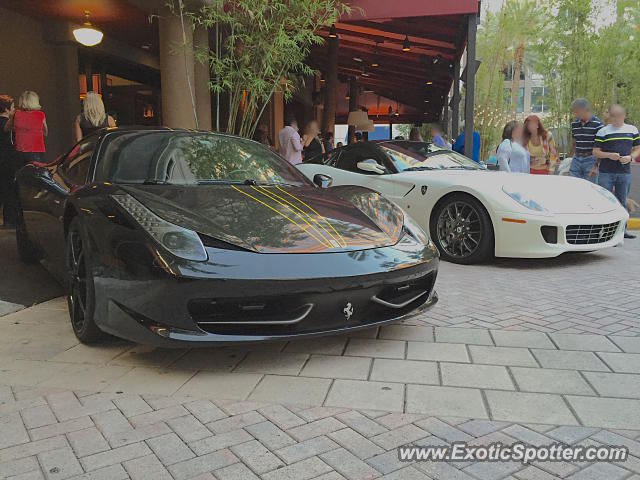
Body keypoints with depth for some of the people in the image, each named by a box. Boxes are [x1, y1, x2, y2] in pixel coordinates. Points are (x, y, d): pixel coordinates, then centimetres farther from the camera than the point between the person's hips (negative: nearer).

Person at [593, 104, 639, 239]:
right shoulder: (602, 132, 0)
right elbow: (595, 152, -1)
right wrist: (609, 155, -18)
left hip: (625, 172, 3)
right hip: (606, 172, -3)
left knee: (622, 202, 10)